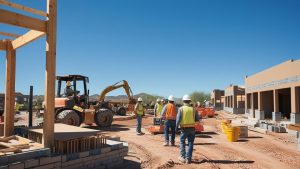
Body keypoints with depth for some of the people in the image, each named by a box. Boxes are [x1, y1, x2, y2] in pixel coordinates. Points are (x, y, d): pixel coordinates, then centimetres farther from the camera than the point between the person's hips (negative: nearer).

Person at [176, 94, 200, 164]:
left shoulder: (181, 109, -8)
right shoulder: (193, 109, 0)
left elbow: (178, 119, -13)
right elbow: (197, 119, 3)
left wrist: (176, 127, -2)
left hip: (184, 128, -2)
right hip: (192, 128, 2)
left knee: (182, 142, 15)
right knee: (190, 143, 10)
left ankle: (183, 157, 14)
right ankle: (188, 158, 9)